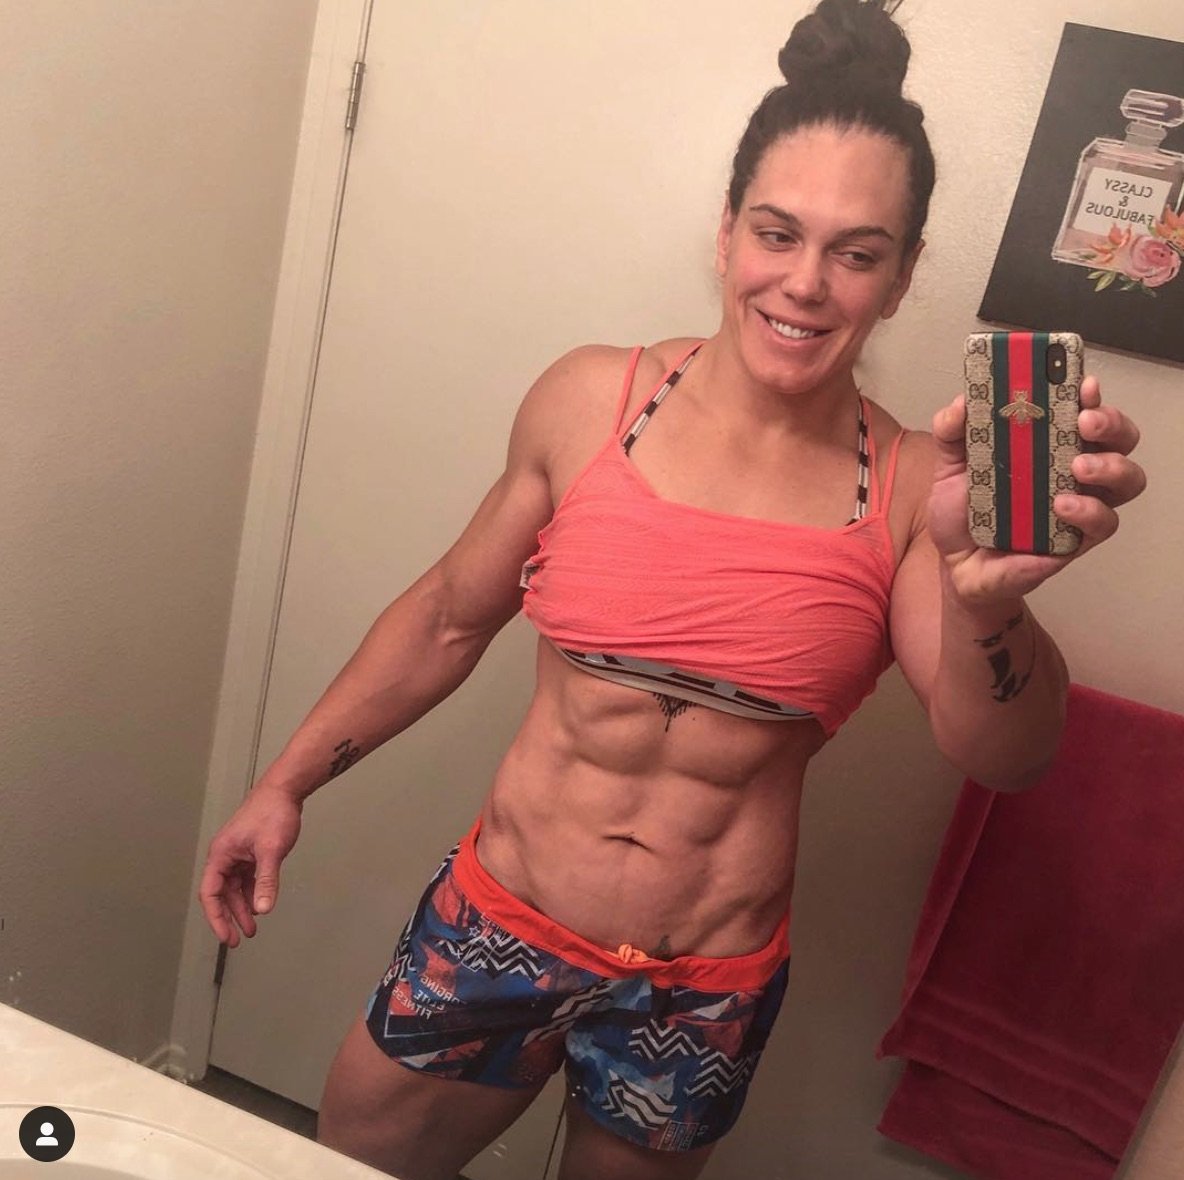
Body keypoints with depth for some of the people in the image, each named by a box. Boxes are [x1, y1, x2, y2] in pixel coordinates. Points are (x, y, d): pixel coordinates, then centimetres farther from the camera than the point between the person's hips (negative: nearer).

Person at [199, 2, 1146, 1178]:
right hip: (494, 926, 1)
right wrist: (286, 782, 4)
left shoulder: (913, 489, -9)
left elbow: (1001, 755, -17)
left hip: (703, 994, 0)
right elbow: (448, 615, 1)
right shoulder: (590, 400, -9)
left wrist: (988, 599, -38)